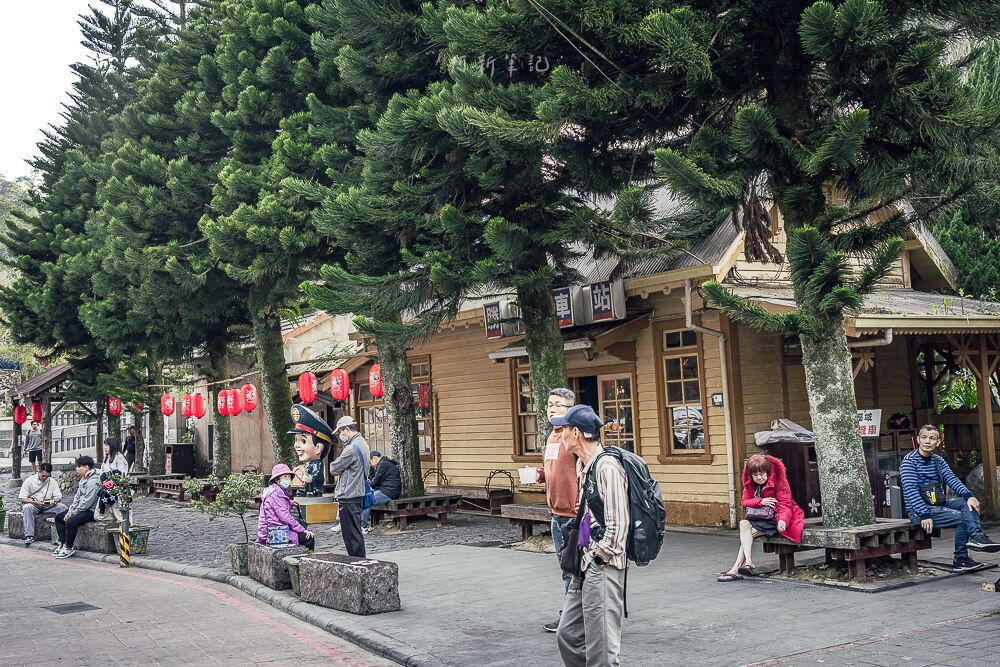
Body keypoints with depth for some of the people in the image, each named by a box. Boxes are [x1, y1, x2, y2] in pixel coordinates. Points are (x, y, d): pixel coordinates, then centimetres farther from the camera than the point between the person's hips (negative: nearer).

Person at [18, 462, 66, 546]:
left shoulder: (52, 481, 6)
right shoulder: (29, 481, -3)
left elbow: (58, 497, 5)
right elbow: (22, 498, -8)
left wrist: (54, 502, -21)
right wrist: (36, 502, -24)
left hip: (48, 506, 3)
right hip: (33, 504, -3)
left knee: (62, 507, -23)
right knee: (28, 507, -38)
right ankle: (29, 536, -38)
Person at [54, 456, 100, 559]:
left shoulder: (93, 482, -20)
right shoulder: (83, 479, 13)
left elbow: (86, 503, -23)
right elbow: (77, 497, 15)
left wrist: (73, 514, -14)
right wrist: (70, 511, 3)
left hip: (91, 511, -11)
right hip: (81, 509, 11)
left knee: (70, 522, -29)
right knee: (58, 517, 9)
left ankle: (69, 548, -14)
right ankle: (62, 543, 5)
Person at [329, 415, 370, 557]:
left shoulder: (352, 448, -19)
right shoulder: (363, 443, 14)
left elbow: (333, 469, -13)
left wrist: (334, 464, 7)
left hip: (348, 497, -10)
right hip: (357, 494, 10)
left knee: (351, 534, -5)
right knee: (355, 533, 16)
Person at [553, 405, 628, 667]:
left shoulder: (606, 466, -16)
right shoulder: (582, 464, 14)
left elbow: (617, 523, -18)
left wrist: (600, 558, -14)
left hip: (603, 567, -10)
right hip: (585, 566, 10)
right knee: (568, 635, 13)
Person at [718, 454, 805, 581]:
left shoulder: (779, 481, -9)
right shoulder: (749, 484, 8)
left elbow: (785, 504, -13)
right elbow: (745, 502, 5)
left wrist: (783, 520, -32)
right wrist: (761, 501, -14)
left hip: (773, 518, -6)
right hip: (757, 516, 6)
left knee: (749, 532, -25)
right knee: (743, 524, -26)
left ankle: (736, 569, -29)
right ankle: (748, 562, -35)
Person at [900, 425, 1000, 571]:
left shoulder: (938, 461, 14)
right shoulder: (909, 461, -10)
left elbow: (952, 479, -1)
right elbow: (911, 489, -20)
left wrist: (968, 495, -21)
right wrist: (924, 515, -29)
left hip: (937, 505, 7)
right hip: (917, 512, -7)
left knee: (966, 502, -13)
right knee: (962, 518, -19)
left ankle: (976, 536, -30)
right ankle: (959, 560, -12)